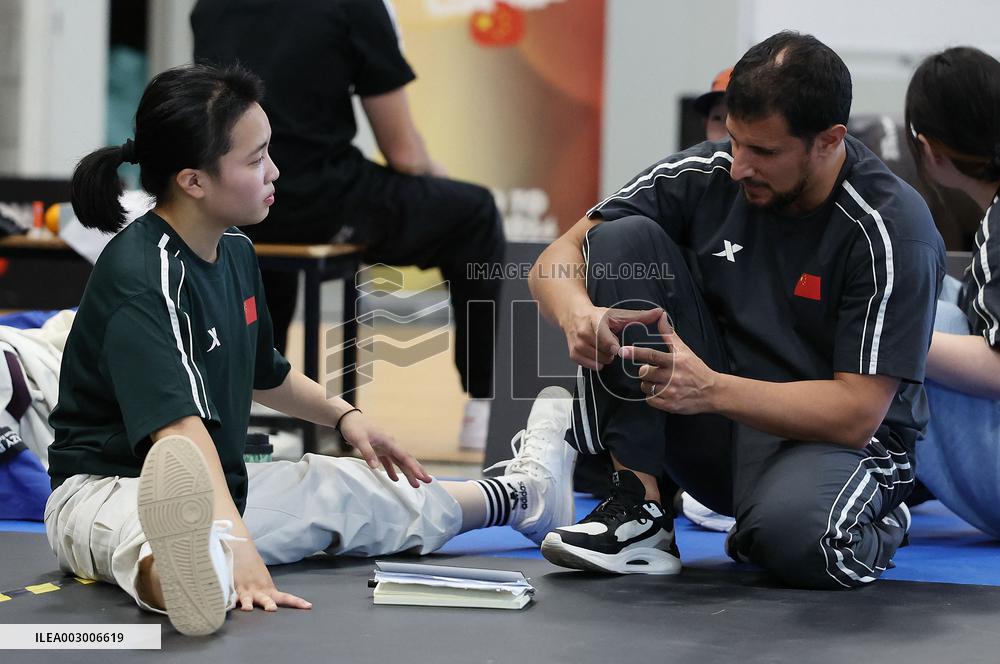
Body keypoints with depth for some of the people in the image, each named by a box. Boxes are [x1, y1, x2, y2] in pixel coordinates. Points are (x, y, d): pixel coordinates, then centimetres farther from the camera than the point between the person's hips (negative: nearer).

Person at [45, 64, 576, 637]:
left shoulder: (234, 250, 7)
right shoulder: (141, 276, -25)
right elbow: (179, 424, -39)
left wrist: (344, 415, 25)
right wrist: (235, 545, -50)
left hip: (222, 483, 9)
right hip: (110, 489, -9)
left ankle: (522, 492, 49)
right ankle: (183, 569, -81)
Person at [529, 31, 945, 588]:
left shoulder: (892, 233, -20)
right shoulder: (707, 174, -7)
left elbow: (857, 412, -22)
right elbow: (559, 259, -4)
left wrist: (711, 388, -35)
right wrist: (576, 313, -30)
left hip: (837, 438, -5)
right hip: (716, 420, 5)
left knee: (794, 533, -42)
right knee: (624, 239, -15)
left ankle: (877, 523, -1)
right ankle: (638, 506, -17)